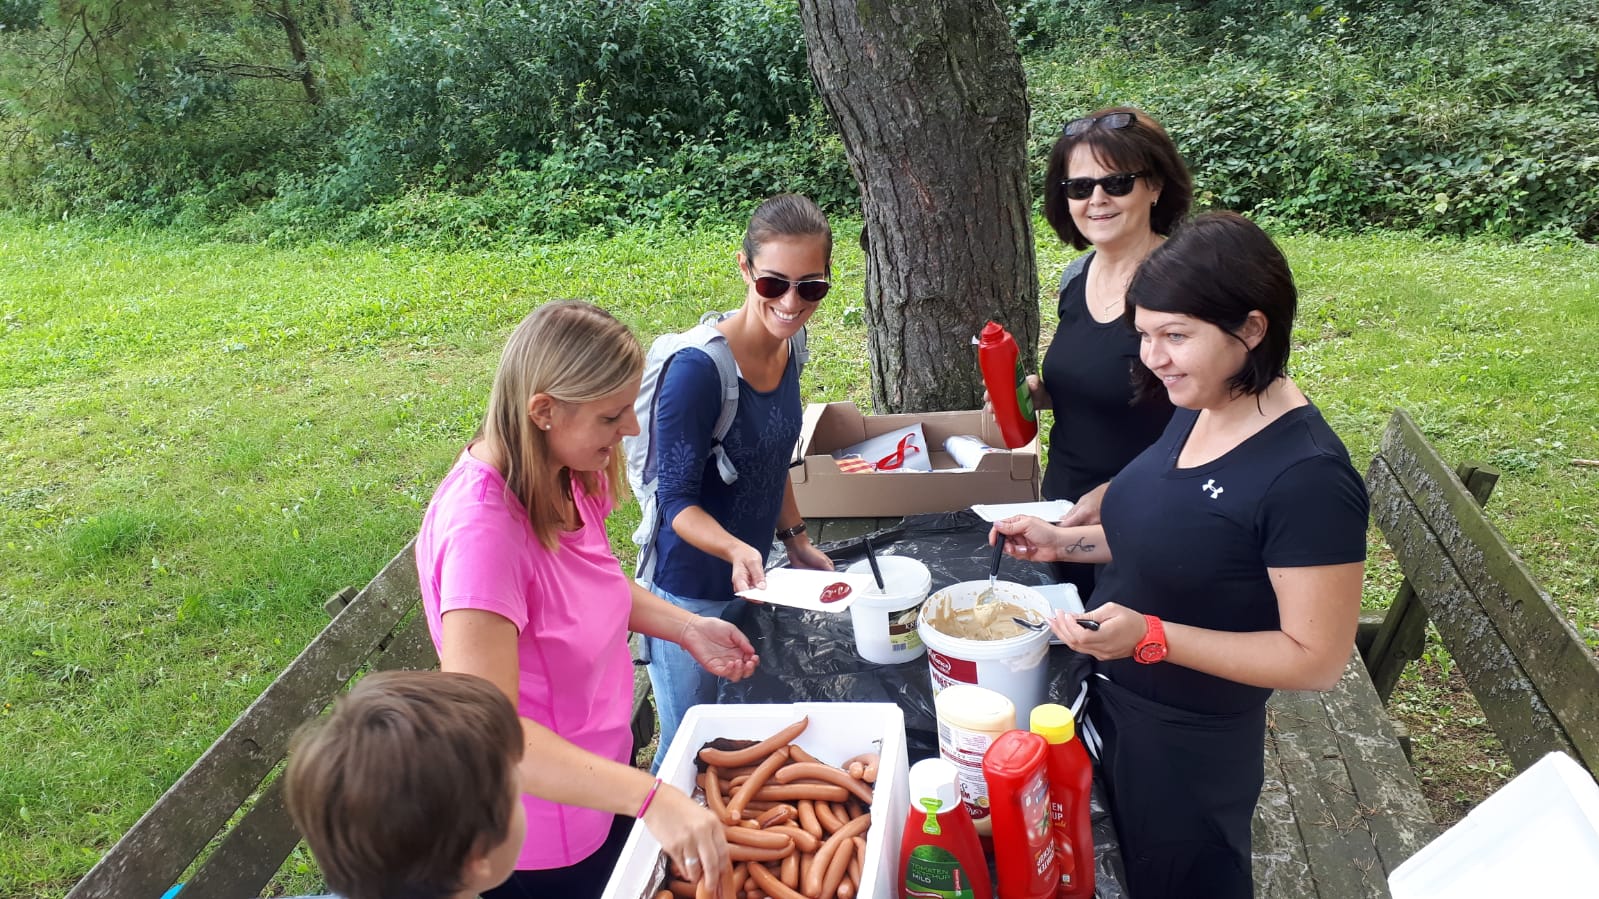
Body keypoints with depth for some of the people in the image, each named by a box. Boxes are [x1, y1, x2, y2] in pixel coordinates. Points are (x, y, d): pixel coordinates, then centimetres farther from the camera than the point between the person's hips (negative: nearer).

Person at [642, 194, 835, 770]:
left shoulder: (785, 351, -2)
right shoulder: (699, 367, -26)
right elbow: (678, 501, -21)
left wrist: (796, 541, 11)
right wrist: (735, 550, -37)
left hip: (750, 580, 7)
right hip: (692, 590, -7)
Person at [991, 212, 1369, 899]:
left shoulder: (1308, 477, -28)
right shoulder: (1197, 412, -2)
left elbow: (1316, 659, -24)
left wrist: (1153, 636, -32)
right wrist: (1064, 542, 2)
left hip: (1191, 751, -8)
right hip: (1108, 710, 8)